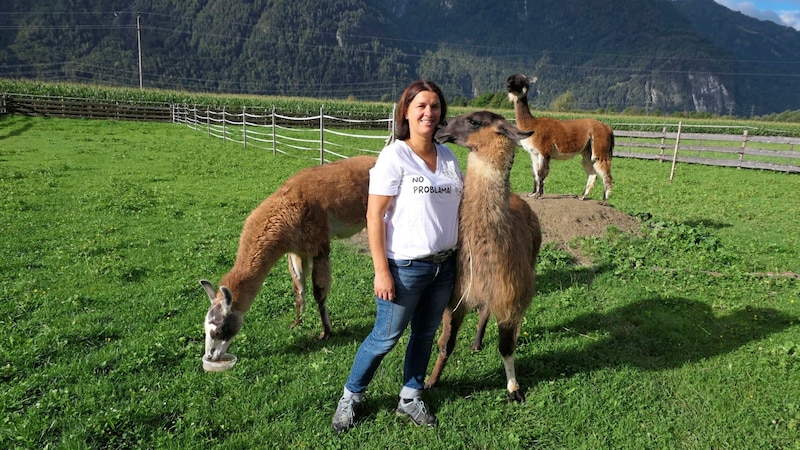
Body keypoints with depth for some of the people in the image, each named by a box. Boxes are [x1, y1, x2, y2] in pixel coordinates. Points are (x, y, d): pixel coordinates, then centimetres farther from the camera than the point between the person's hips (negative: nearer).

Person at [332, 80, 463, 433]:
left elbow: (465, 198, 21)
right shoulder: (394, 156, -13)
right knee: (385, 337, 5)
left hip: (445, 265, 6)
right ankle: (350, 397, 27)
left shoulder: (448, 157, 6)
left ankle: (411, 398, 36)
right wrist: (381, 270, -18)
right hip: (406, 267, -6)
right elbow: (374, 215, -15)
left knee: (425, 334, 17)